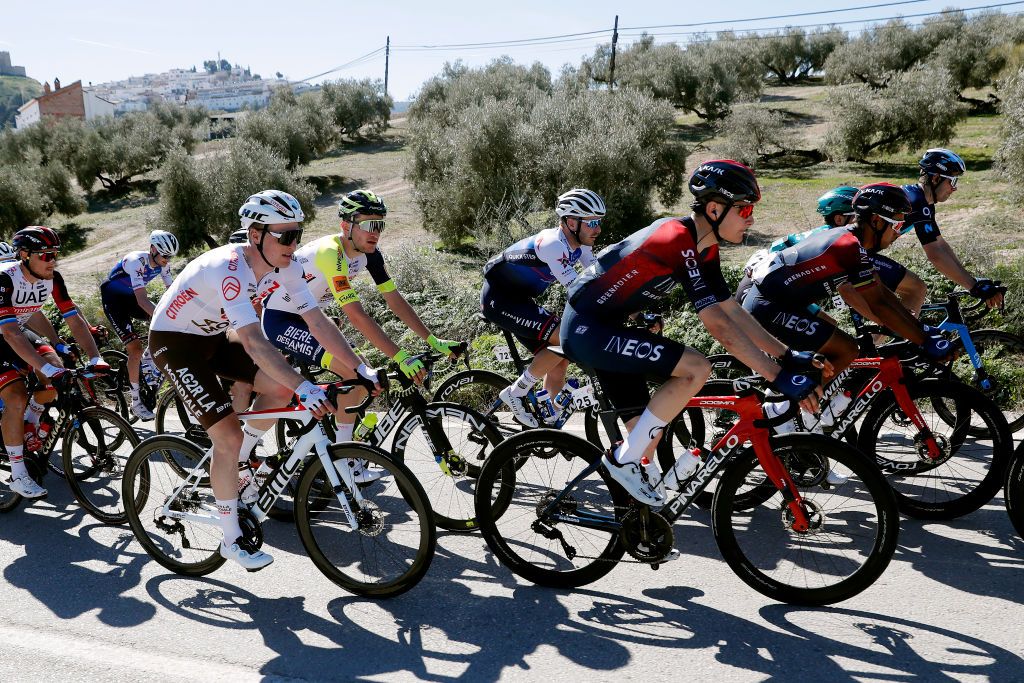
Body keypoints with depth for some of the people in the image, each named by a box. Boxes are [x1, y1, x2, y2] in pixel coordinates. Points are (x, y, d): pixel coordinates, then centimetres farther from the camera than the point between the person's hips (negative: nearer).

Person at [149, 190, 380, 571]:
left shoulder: (283, 266, -11)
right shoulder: (229, 268, -35)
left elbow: (317, 321, -11)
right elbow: (254, 341, -44)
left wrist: (360, 369, -18)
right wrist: (305, 388, -52)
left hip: (214, 336, 7)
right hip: (174, 342, -7)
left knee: (280, 388, -11)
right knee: (229, 436, -15)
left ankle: (237, 461, 14)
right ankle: (231, 541, 1)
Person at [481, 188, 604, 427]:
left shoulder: (579, 245, 1)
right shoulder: (553, 244, -28)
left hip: (519, 298, 10)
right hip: (498, 298, -9)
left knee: (560, 360, 5)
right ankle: (516, 393, -7)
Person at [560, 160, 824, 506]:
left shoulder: (703, 249, 6)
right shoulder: (678, 240, -24)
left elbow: (733, 310, 9)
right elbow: (718, 325, -27)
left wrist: (788, 356, 5)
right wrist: (780, 377, -26)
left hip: (603, 329, 10)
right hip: (587, 328, -10)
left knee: (647, 434, 10)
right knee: (696, 369, -20)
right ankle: (623, 459, -8)